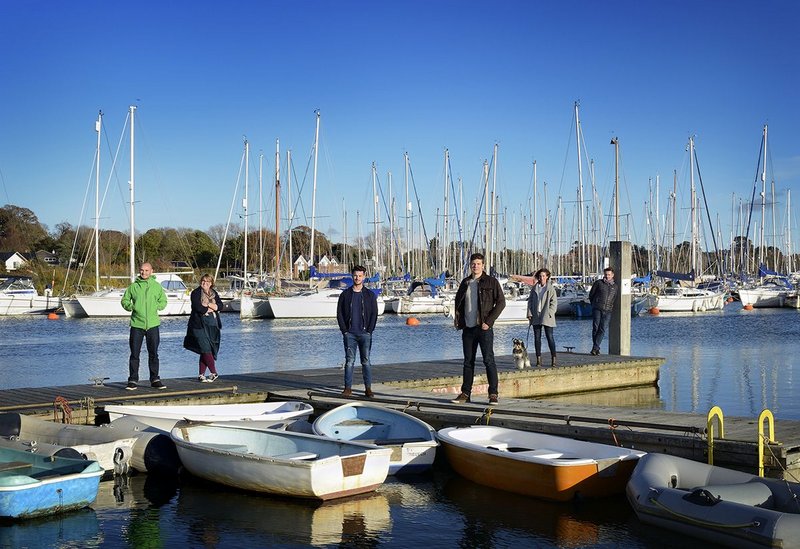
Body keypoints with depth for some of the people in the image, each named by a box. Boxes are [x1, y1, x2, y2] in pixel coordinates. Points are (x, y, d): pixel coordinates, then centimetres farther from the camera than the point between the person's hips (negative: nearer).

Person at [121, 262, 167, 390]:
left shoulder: (157, 286, 7)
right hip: (136, 324, -1)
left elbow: (163, 301, 15)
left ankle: (155, 380, 13)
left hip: (152, 324, 1)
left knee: (153, 353, 5)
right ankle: (133, 380, 5)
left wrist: (156, 306, -3)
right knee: (134, 354, -1)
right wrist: (130, 306, -7)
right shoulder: (133, 286, 5)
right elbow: (124, 300, 13)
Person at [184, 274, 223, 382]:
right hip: (200, 325, -5)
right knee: (206, 349, -11)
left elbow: (220, 306, 4)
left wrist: (208, 305, -10)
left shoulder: (214, 293, 16)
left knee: (205, 351, 5)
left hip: (212, 325, 5)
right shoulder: (196, 293, -1)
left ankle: (201, 375, 9)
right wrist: (211, 309, -4)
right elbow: (197, 307, -15)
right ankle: (213, 373, -7)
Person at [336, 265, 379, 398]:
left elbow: (374, 314, 4)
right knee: (349, 361, 0)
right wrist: (344, 330, -3)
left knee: (366, 361, 1)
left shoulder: (370, 295, 6)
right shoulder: (345, 294, 7)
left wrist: (369, 330, -4)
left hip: (365, 333, 0)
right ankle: (348, 388, 4)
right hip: (349, 333, 0)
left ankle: (368, 388, 4)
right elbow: (339, 313, 6)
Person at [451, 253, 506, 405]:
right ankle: (465, 393, 13)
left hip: (484, 328, -5)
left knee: (489, 360, -5)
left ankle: (493, 394, -1)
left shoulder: (491, 282, -3)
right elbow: (458, 302, 25)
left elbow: (501, 302, -7)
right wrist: (458, 321, 11)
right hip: (468, 328, 5)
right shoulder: (465, 283, 13)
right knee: (468, 361, 8)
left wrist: (488, 322, -14)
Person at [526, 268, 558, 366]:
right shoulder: (534, 288, 11)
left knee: (549, 337, -5)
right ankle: (538, 359, 9)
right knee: (537, 338, 5)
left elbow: (554, 302, -3)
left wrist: (549, 313, -12)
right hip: (536, 317, 4)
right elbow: (530, 301, 12)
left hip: (547, 317, -4)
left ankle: (553, 359, -1)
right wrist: (529, 314, 2)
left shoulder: (551, 288, -1)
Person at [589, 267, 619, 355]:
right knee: (596, 327, -5)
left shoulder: (615, 287, 13)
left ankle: (595, 348, -3)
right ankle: (596, 347, 4)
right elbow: (591, 295, 12)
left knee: (603, 329, -5)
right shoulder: (598, 283, 5)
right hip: (597, 309, -2)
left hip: (607, 311, 2)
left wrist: (611, 307, 14)